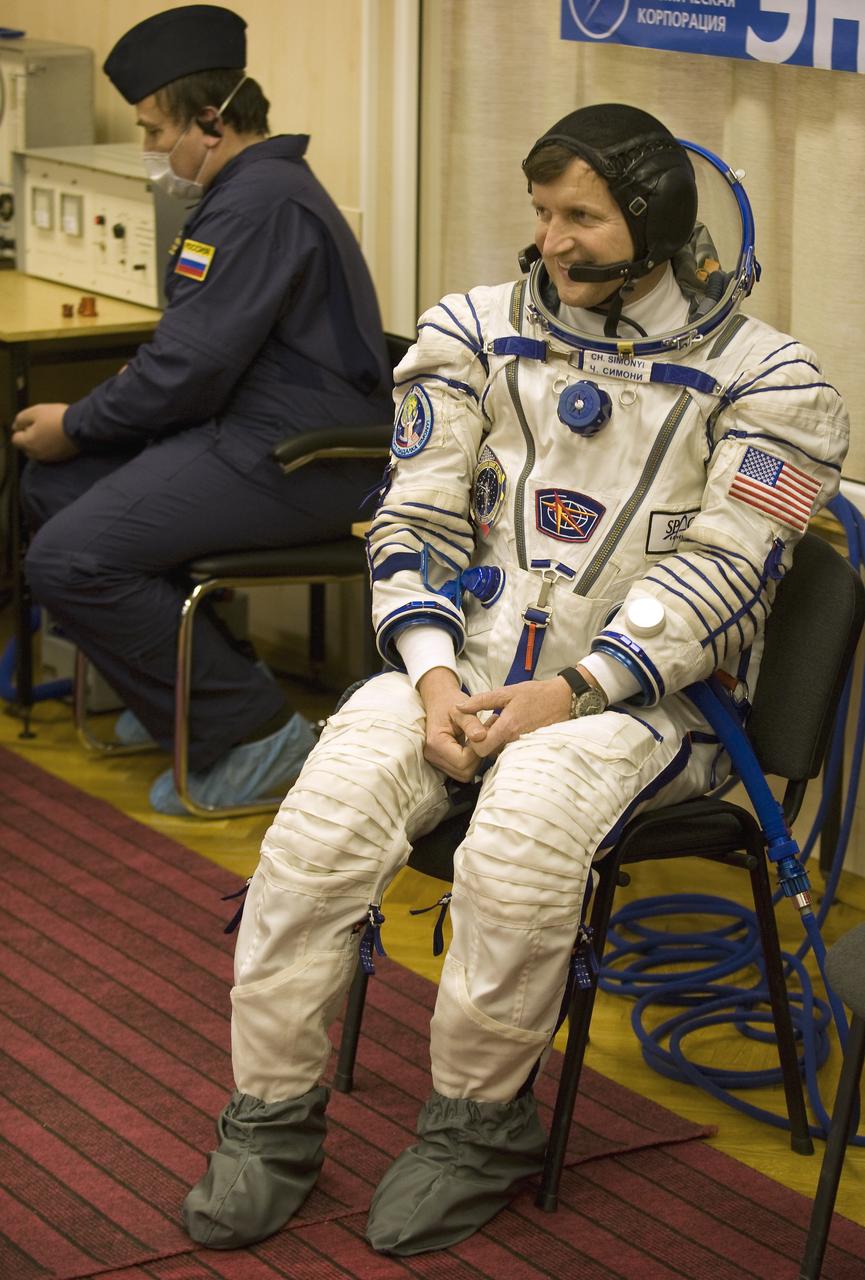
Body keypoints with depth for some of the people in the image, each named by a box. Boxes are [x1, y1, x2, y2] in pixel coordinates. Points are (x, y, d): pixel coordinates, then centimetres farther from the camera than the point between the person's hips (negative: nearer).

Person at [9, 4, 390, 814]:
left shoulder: (258, 203, -18)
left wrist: (76, 426, -6)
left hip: (293, 463, -11)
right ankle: (181, 681, 20)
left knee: (70, 561, -20)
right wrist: (80, 424, 10)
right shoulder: (255, 188, 19)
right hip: (248, 432, 11)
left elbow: (191, 366, -21)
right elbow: (196, 352, 22)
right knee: (52, 483, 14)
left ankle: (251, 732, -11)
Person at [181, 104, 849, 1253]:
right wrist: (433, 675, -9)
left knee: (521, 841, -34)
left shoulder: (764, 380, 0)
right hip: (467, 664, 3)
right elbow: (418, 521, 8)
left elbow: (715, 575, -8)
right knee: (323, 821, -24)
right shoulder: (476, 334, 11)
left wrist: (569, 693, -18)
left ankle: (478, 1121, -12)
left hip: (639, 694, -3)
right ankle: (273, 1118, -9)